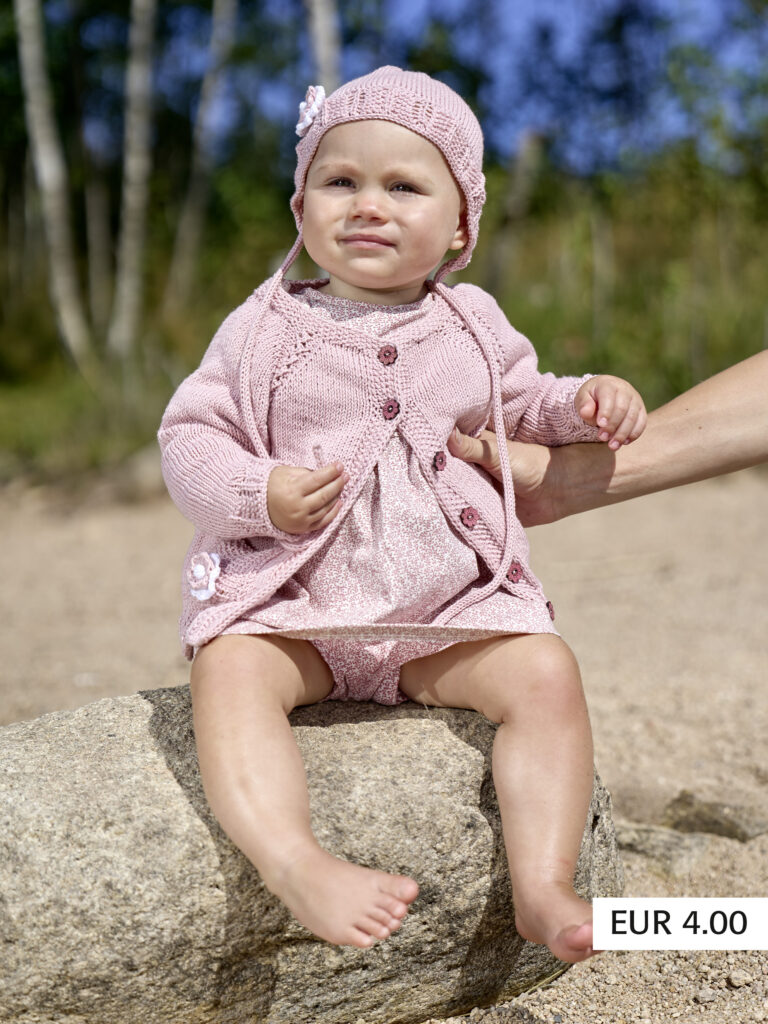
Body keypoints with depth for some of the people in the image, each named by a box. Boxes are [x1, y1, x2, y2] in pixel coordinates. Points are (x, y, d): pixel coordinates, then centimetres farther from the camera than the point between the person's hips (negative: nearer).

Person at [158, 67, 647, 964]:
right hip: (293, 603, -2)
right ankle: (295, 867, -37)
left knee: (546, 671, -20)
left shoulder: (471, 326, 10)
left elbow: (524, 404, 25)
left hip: (453, 609, 2)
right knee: (228, 669, -30)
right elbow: (189, 435, 0)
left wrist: (587, 404, 3)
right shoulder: (265, 329, 1)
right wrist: (257, 494, -20)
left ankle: (542, 885, -17)